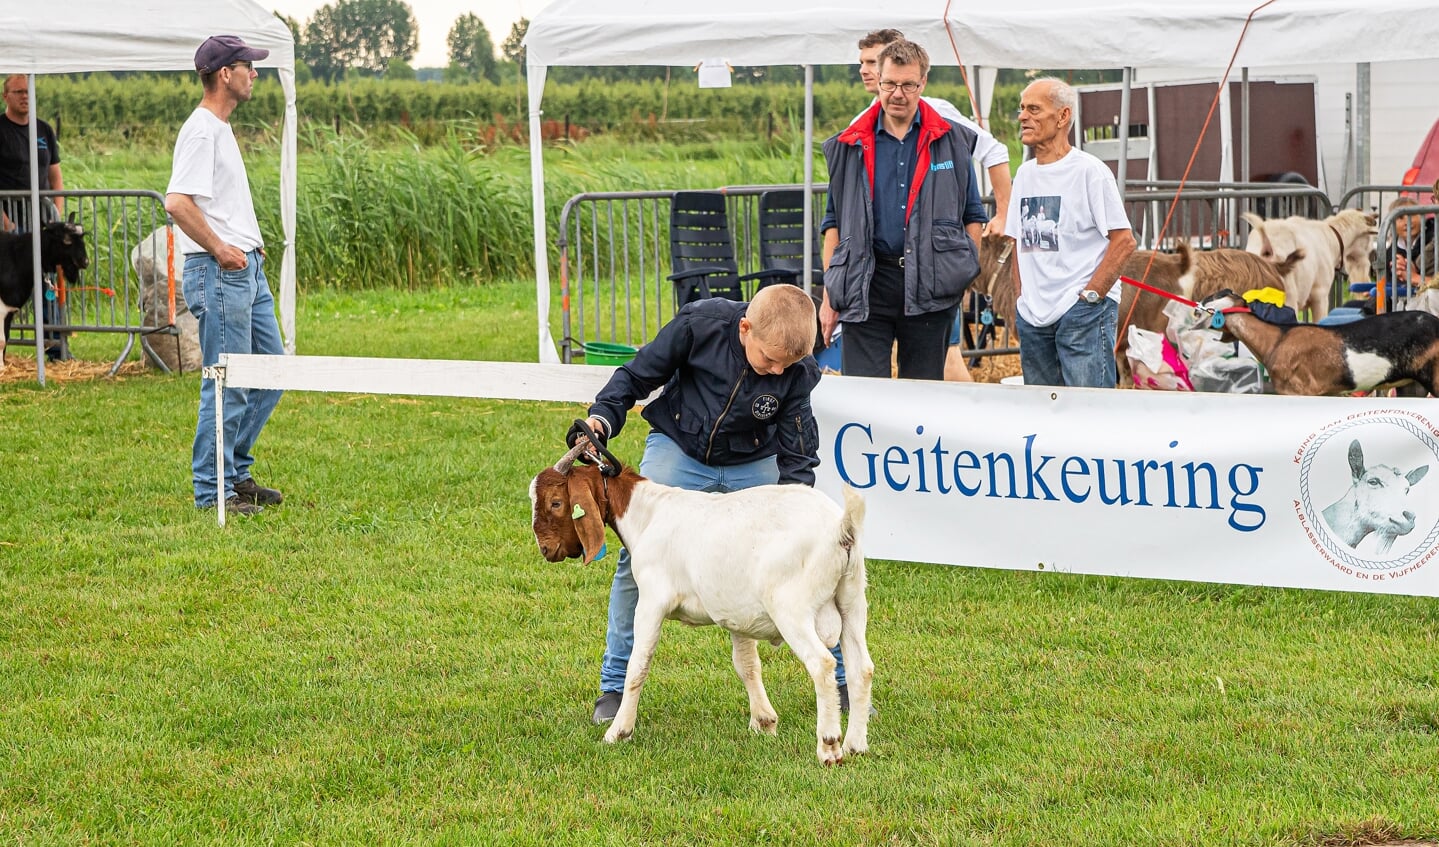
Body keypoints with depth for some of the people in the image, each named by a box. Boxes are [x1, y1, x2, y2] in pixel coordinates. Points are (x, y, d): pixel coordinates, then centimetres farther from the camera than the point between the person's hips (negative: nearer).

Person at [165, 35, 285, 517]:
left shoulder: (221, 129, 18)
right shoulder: (201, 131, -14)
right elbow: (177, 202, -26)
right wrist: (220, 250, -21)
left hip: (247, 269, 10)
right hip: (218, 273, -10)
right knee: (227, 384, -6)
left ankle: (236, 472, 22)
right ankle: (212, 490, 1)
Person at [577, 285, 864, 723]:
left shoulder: (797, 372, -21)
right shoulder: (700, 325, -26)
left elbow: (797, 457, -11)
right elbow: (638, 375, -10)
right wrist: (603, 417, -25)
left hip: (753, 465, 1)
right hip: (679, 450, -1)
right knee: (638, 555, -15)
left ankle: (842, 680, 11)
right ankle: (615, 686, 0)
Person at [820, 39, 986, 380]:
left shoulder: (952, 141, 8)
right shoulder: (849, 147, 9)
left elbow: (973, 216, 12)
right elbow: (834, 223, 10)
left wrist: (967, 275, 2)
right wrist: (829, 295, 4)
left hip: (930, 286, 0)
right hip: (866, 286, 0)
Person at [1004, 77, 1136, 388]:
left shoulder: (1089, 170, -6)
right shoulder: (1024, 174, 15)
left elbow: (1124, 240, -10)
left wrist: (1090, 296, -14)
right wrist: (1022, 297, 10)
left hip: (1083, 314, -7)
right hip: (1032, 316, 7)